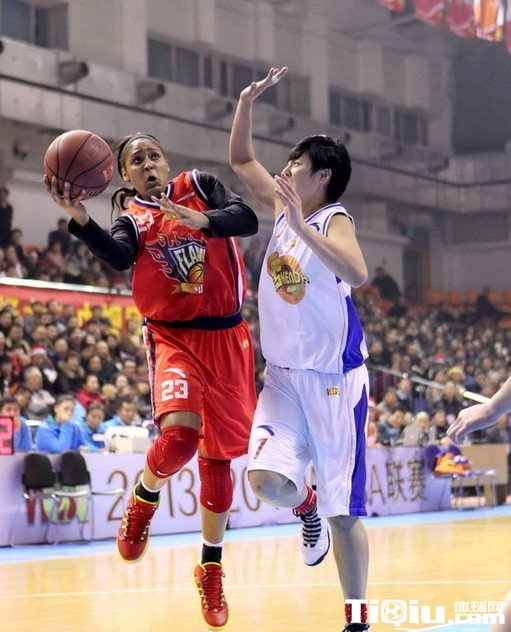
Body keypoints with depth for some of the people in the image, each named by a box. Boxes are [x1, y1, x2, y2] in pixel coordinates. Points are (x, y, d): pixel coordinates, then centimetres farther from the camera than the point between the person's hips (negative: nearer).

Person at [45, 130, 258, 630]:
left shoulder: (199, 185, 6)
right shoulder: (131, 219, 6)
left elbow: (246, 219, -10)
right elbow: (117, 256, -17)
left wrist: (203, 220, -28)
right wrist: (80, 220, -33)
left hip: (226, 336, 1)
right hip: (173, 337, -1)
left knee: (218, 457, 8)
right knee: (179, 434, -28)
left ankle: (211, 567, 25)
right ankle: (144, 498, 5)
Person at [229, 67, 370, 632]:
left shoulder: (333, 219, -13)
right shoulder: (283, 206, 6)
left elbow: (356, 274, -34)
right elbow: (241, 160, 17)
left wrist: (301, 227, -37)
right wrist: (247, 101, 5)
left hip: (334, 378, -5)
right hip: (284, 376, 6)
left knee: (343, 512, -2)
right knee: (266, 480, -16)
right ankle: (307, 511, 19)